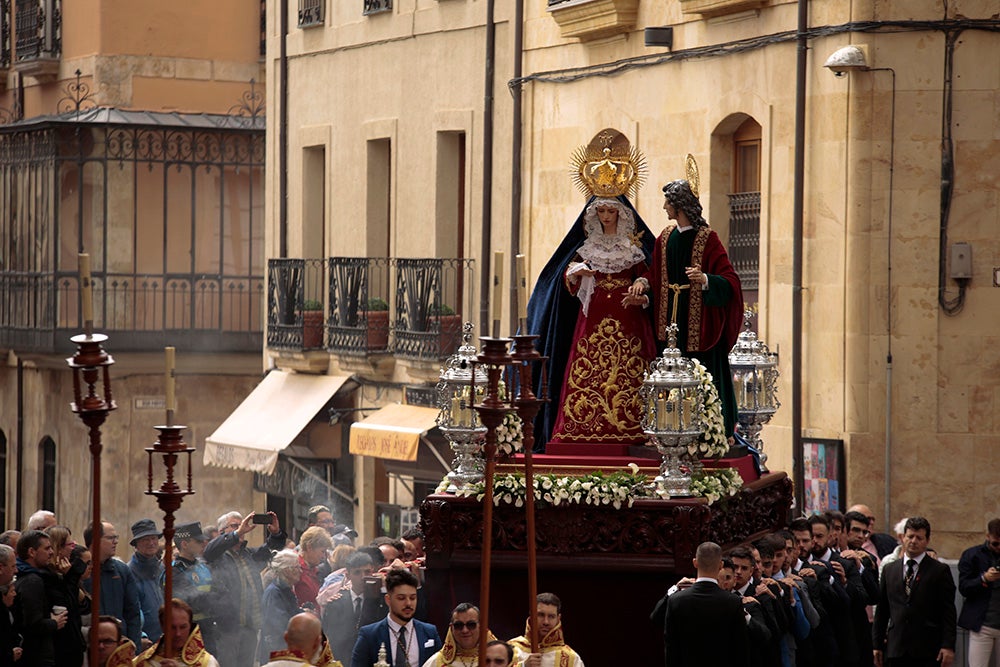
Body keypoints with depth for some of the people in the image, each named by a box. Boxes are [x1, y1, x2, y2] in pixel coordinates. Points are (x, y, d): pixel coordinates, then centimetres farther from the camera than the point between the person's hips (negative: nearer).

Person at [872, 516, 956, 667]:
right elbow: (881, 611, 15)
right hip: (895, 651, 3)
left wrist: (948, 646, -9)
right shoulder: (889, 570, 14)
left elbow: (948, 612, -1)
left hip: (927, 652, -3)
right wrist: (877, 644, 10)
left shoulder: (940, 571, 3)